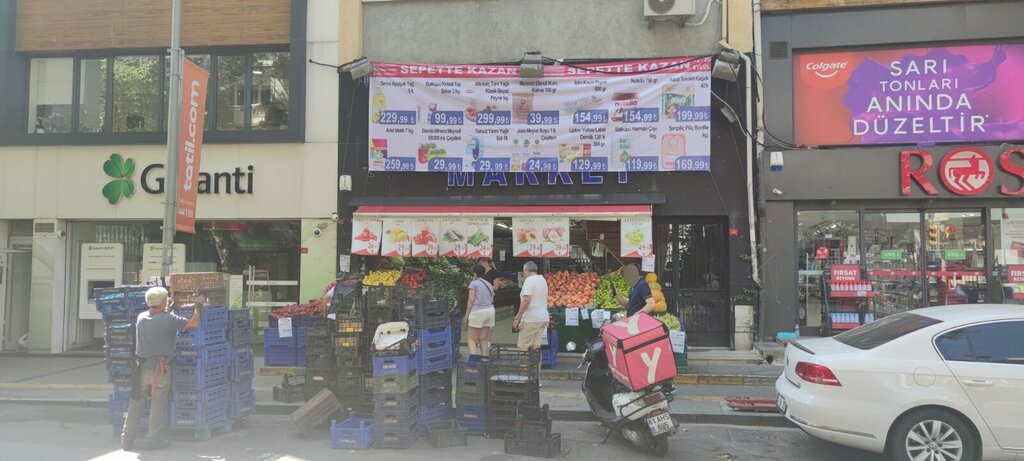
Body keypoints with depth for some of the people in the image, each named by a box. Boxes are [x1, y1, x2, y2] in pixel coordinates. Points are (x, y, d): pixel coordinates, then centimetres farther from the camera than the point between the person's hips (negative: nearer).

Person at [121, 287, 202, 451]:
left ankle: (127, 438, 17)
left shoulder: (141, 317, 3)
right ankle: (153, 438, 11)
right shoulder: (168, 319, -14)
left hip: (141, 366, 5)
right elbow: (194, 323, -13)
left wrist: (166, 311, 35)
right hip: (160, 368, -5)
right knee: (158, 403, 6)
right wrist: (198, 307, 3)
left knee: (135, 402, 14)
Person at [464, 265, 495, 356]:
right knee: (484, 339, 11)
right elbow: (492, 300, 12)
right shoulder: (489, 284, 19)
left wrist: (467, 314, -5)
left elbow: (471, 300, -8)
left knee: (472, 338, -1)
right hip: (490, 310, 6)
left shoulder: (474, 283, 0)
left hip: (478, 311, -6)